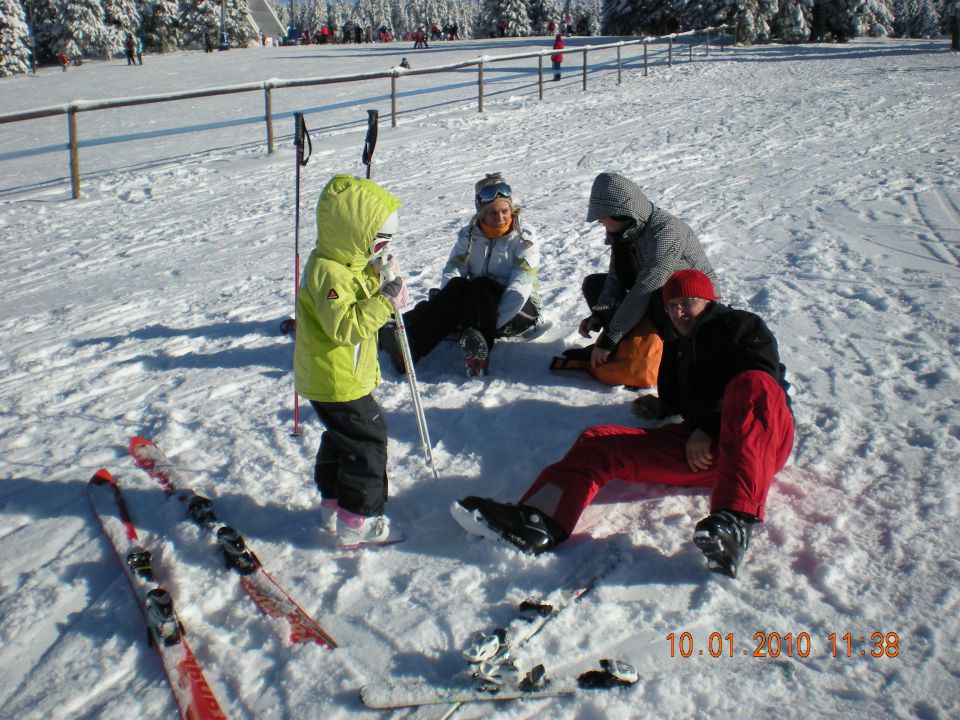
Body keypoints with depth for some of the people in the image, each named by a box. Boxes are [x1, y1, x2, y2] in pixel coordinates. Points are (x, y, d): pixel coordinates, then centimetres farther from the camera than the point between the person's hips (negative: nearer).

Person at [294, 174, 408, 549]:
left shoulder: (344, 262, 6)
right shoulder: (328, 272, -26)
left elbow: (358, 298, 13)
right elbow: (345, 325, -34)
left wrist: (378, 277, -4)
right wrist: (386, 300, -33)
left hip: (344, 375, 11)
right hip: (338, 381, -11)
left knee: (342, 437, 22)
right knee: (367, 441, -3)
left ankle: (334, 504, 38)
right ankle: (357, 522, 6)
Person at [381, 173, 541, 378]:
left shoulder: (525, 239, -7)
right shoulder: (469, 235, 5)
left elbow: (519, 289, -18)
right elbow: (452, 271, -6)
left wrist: (493, 322, -30)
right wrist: (448, 309, -25)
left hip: (518, 312, -3)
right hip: (476, 305, 3)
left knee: (481, 286, -33)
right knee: (457, 286, -29)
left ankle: (479, 344, -59)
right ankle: (409, 344, -47)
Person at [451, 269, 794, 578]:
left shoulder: (741, 326, 10)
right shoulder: (676, 350, 30)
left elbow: (759, 383, -6)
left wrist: (708, 430, -14)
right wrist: (664, 407, 15)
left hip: (758, 439, -5)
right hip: (699, 448, 6)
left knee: (752, 386, -40)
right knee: (602, 441, -10)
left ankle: (734, 520, -58)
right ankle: (538, 523, -36)